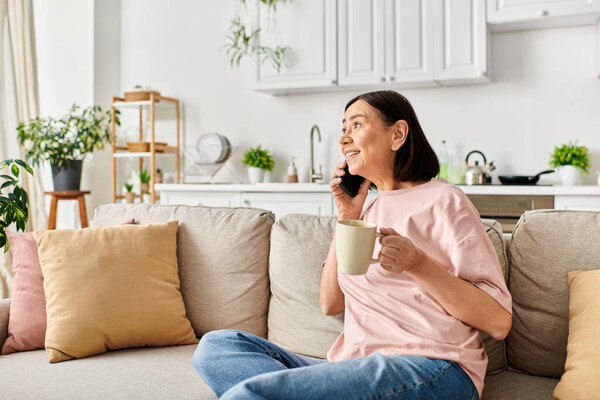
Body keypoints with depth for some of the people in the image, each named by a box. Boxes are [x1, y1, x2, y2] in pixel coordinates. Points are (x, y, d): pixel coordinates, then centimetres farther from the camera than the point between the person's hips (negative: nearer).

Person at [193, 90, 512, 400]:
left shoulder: (442, 201, 0)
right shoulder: (369, 208, 21)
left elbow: (498, 322, -6)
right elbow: (330, 303, 16)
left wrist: (417, 263, -19)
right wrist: (346, 216, 10)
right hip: (358, 364, 8)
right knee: (215, 345, -7)